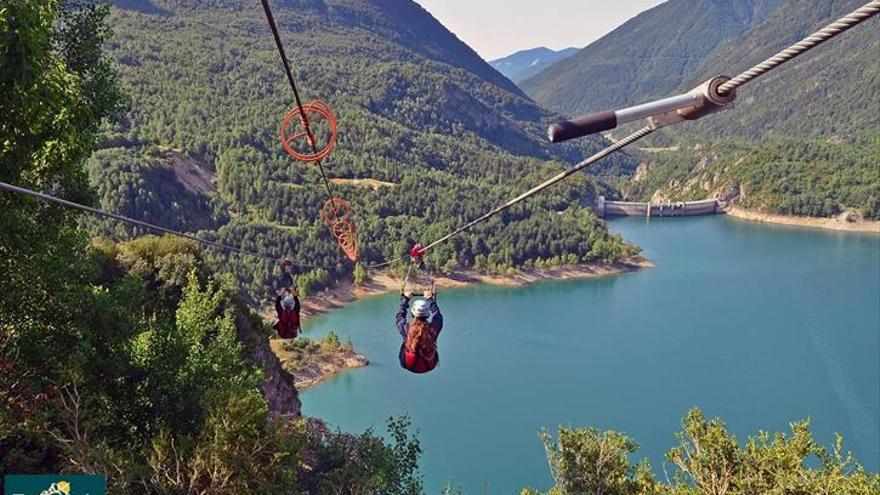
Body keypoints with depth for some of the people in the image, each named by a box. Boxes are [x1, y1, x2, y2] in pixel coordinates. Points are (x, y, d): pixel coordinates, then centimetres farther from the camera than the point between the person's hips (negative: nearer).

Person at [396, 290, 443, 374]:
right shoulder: (433, 329, -25)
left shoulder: (406, 329, -25)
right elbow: (438, 316, -2)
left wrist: (405, 298, 9)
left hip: (408, 366, 0)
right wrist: (430, 299, 10)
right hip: (429, 366, 0)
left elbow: (400, 315, -3)